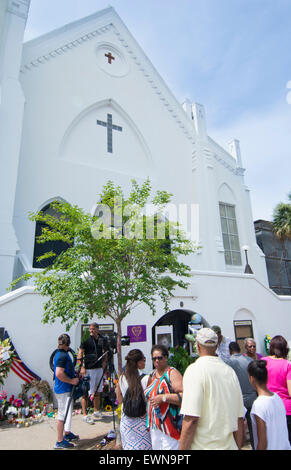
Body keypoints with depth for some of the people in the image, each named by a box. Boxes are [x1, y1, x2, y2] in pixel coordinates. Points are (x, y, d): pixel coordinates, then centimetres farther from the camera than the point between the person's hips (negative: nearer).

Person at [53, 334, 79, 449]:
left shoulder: (59, 354, 9)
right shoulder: (63, 356, -24)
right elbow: (59, 374, -31)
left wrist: (74, 375, 17)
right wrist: (72, 381, -22)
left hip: (65, 389, 11)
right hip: (63, 390, -11)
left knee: (67, 412, 23)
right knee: (63, 414, 1)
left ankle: (67, 434, 38)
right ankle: (60, 442, 12)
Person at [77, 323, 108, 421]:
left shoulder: (102, 339, 4)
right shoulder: (86, 339, -10)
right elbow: (80, 353, -10)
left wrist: (104, 362, 3)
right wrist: (82, 367, -16)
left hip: (99, 368, 5)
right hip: (88, 369, -5)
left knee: (97, 391, 17)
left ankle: (96, 411, 33)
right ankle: (84, 414, 13)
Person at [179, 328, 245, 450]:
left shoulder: (195, 369, -16)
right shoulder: (230, 371, 2)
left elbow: (191, 419, -22)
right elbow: (240, 417, 8)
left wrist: (182, 448, -12)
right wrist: (238, 446, 19)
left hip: (202, 446, -5)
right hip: (229, 446, 5)